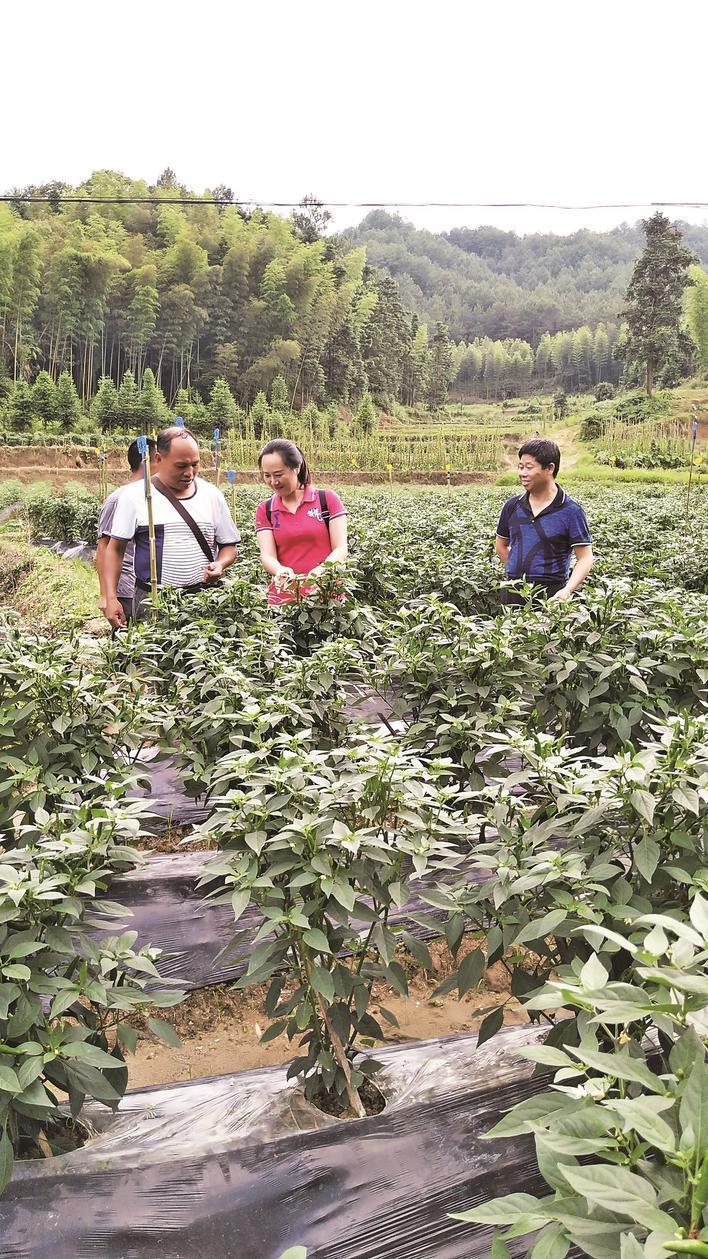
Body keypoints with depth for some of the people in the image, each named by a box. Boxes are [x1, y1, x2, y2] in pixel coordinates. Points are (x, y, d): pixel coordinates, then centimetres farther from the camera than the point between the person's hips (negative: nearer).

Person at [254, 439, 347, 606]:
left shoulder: (327, 500, 1)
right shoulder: (264, 510, 9)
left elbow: (340, 550, -4)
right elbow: (267, 556, -2)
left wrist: (320, 570, -23)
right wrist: (280, 571, -24)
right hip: (283, 598, 2)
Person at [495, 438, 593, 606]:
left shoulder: (570, 511, -6)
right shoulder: (512, 506, 6)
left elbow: (585, 559, -7)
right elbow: (501, 546, 21)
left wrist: (568, 590, -21)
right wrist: (519, 573, 9)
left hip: (551, 594, -4)